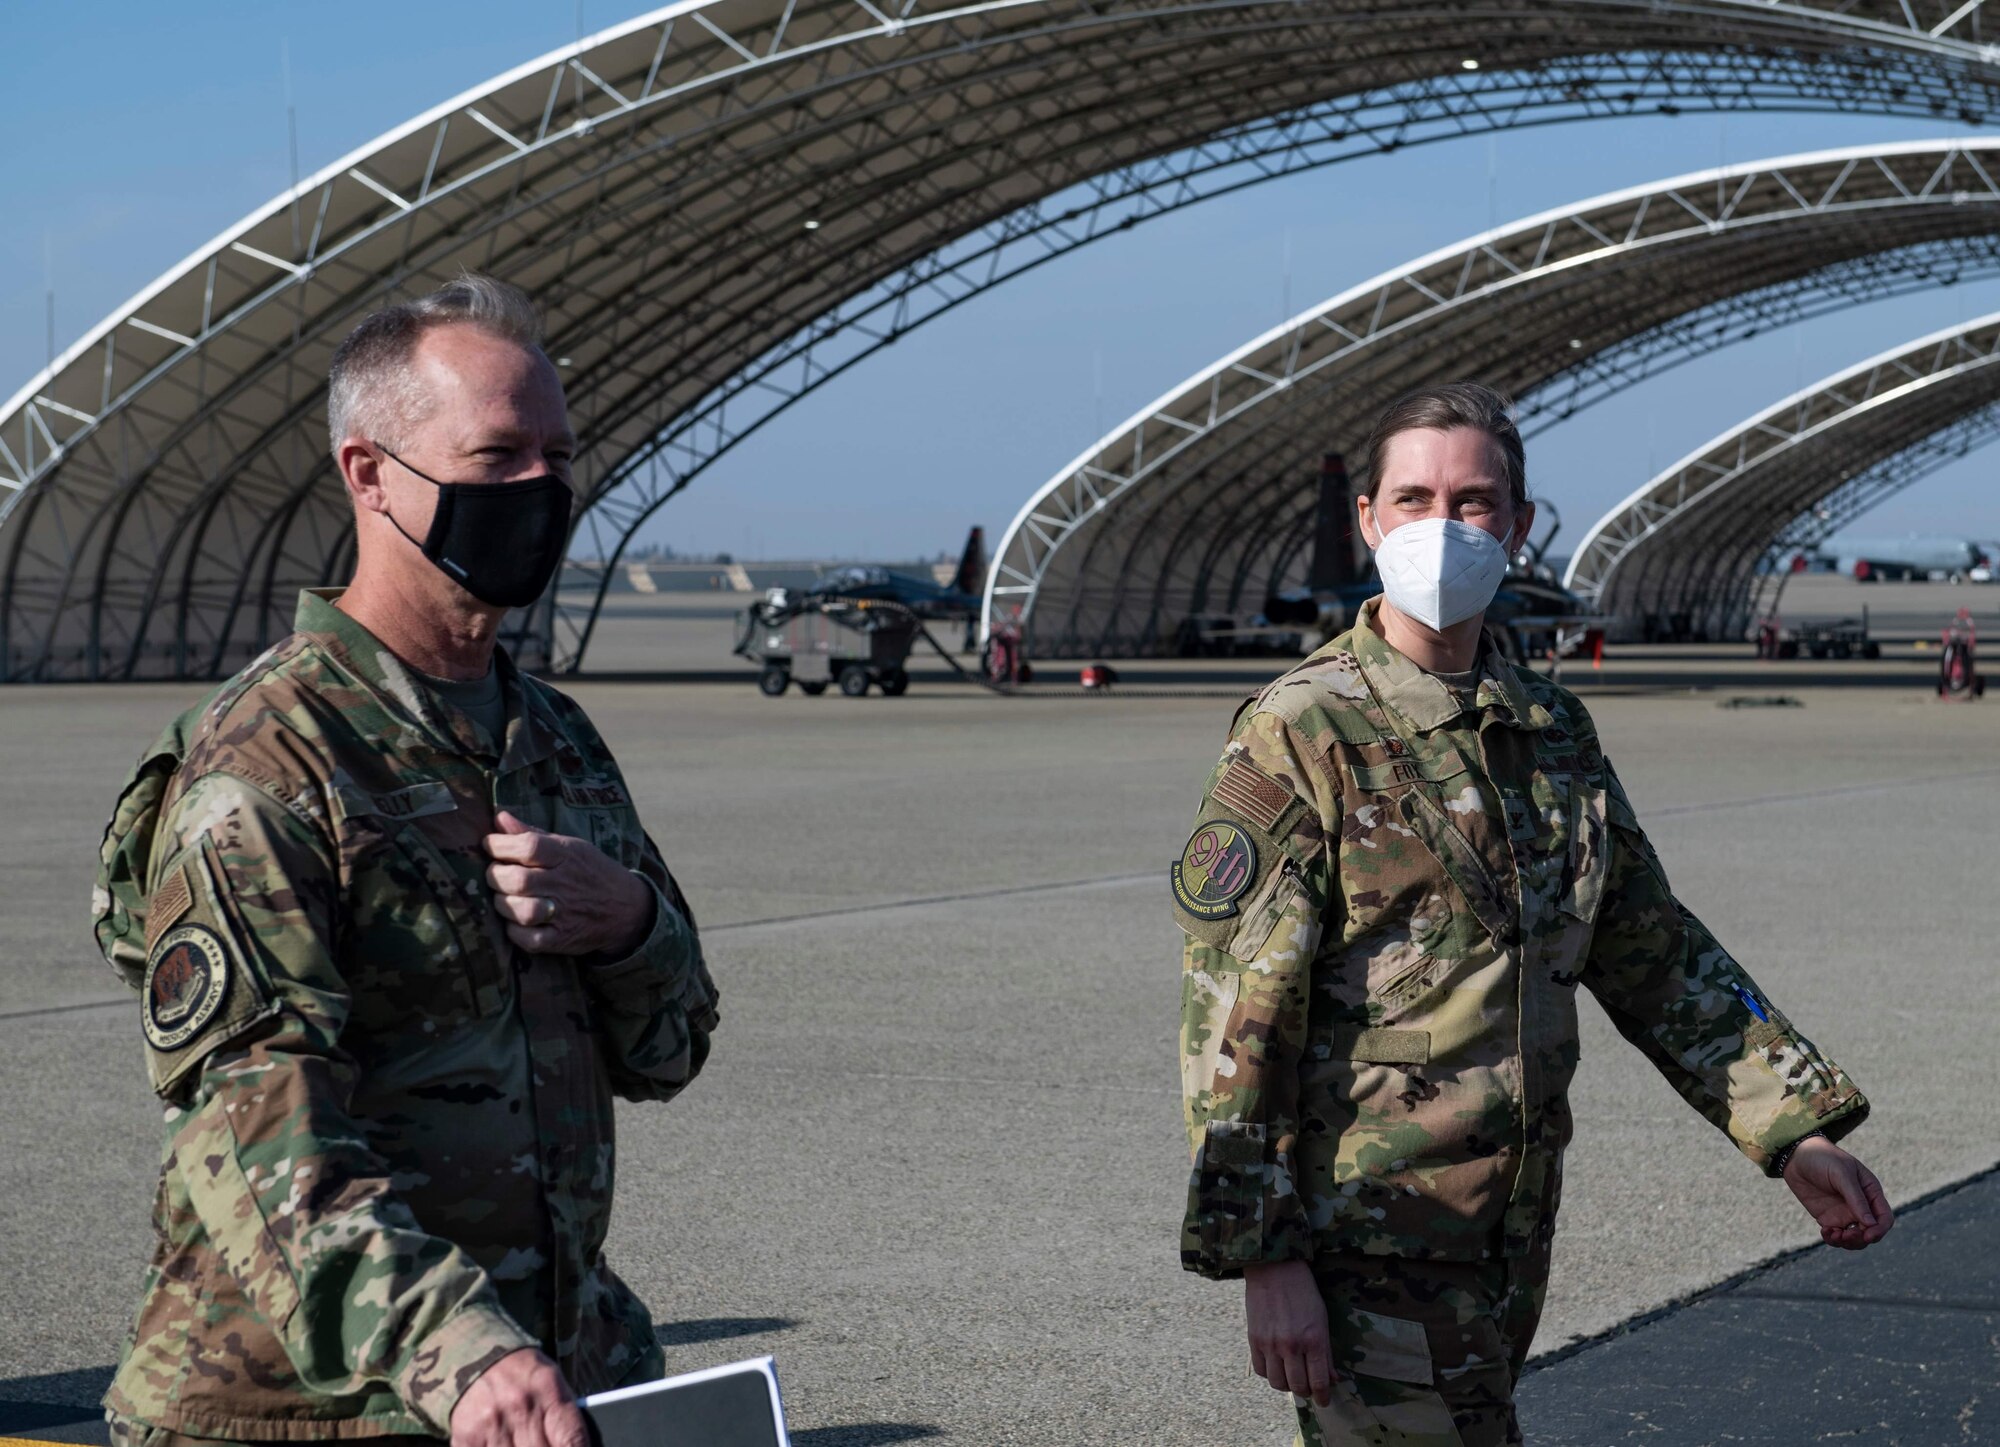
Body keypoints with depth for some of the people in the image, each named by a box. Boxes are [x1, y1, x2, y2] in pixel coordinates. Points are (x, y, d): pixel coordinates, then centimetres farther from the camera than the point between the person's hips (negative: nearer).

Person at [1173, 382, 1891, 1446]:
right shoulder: (1298, 737, -11)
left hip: (1514, 1234, 7)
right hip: (1366, 1240, -7)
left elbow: (1654, 953, 18)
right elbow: (1235, 1022, -13)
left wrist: (1797, 1130, 12)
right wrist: (1265, 1260, -17)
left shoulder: (1555, 732, 9)